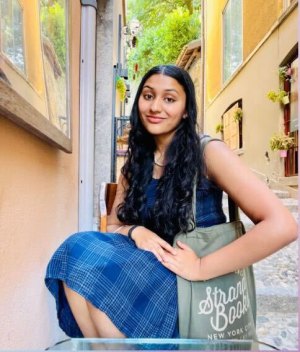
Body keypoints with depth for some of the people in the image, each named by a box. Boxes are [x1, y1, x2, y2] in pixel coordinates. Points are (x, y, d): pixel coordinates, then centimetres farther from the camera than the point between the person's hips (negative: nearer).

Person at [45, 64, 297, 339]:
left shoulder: (209, 153, -11)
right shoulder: (135, 164, 7)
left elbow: (281, 226, -19)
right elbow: (113, 226, 10)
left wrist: (200, 268, -20)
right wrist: (135, 231, -13)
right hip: (149, 271, 5)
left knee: (94, 264, -24)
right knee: (79, 247, -20)